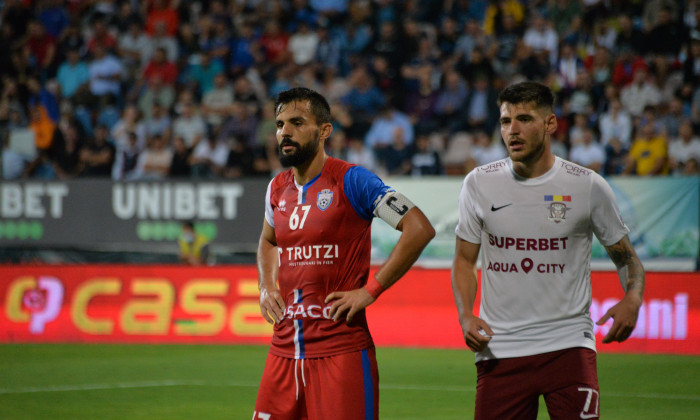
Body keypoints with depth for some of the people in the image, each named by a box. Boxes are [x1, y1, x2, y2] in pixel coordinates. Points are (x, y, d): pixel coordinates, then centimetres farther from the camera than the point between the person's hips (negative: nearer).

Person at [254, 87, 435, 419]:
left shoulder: (351, 181, -8)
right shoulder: (278, 189, 12)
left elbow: (420, 229, -14)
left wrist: (370, 291, -14)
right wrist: (267, 286, 14)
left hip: (341, 350, -6)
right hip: (284, 350, 6)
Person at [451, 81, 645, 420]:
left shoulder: (588, 186, 0)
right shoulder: (479, 183, 4)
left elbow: (625, 255, 9)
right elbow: (464, 259, 13)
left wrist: (632, 298, -12)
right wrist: (466, 315, -5)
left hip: (569, 344, -2)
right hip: (499, 350, 2)